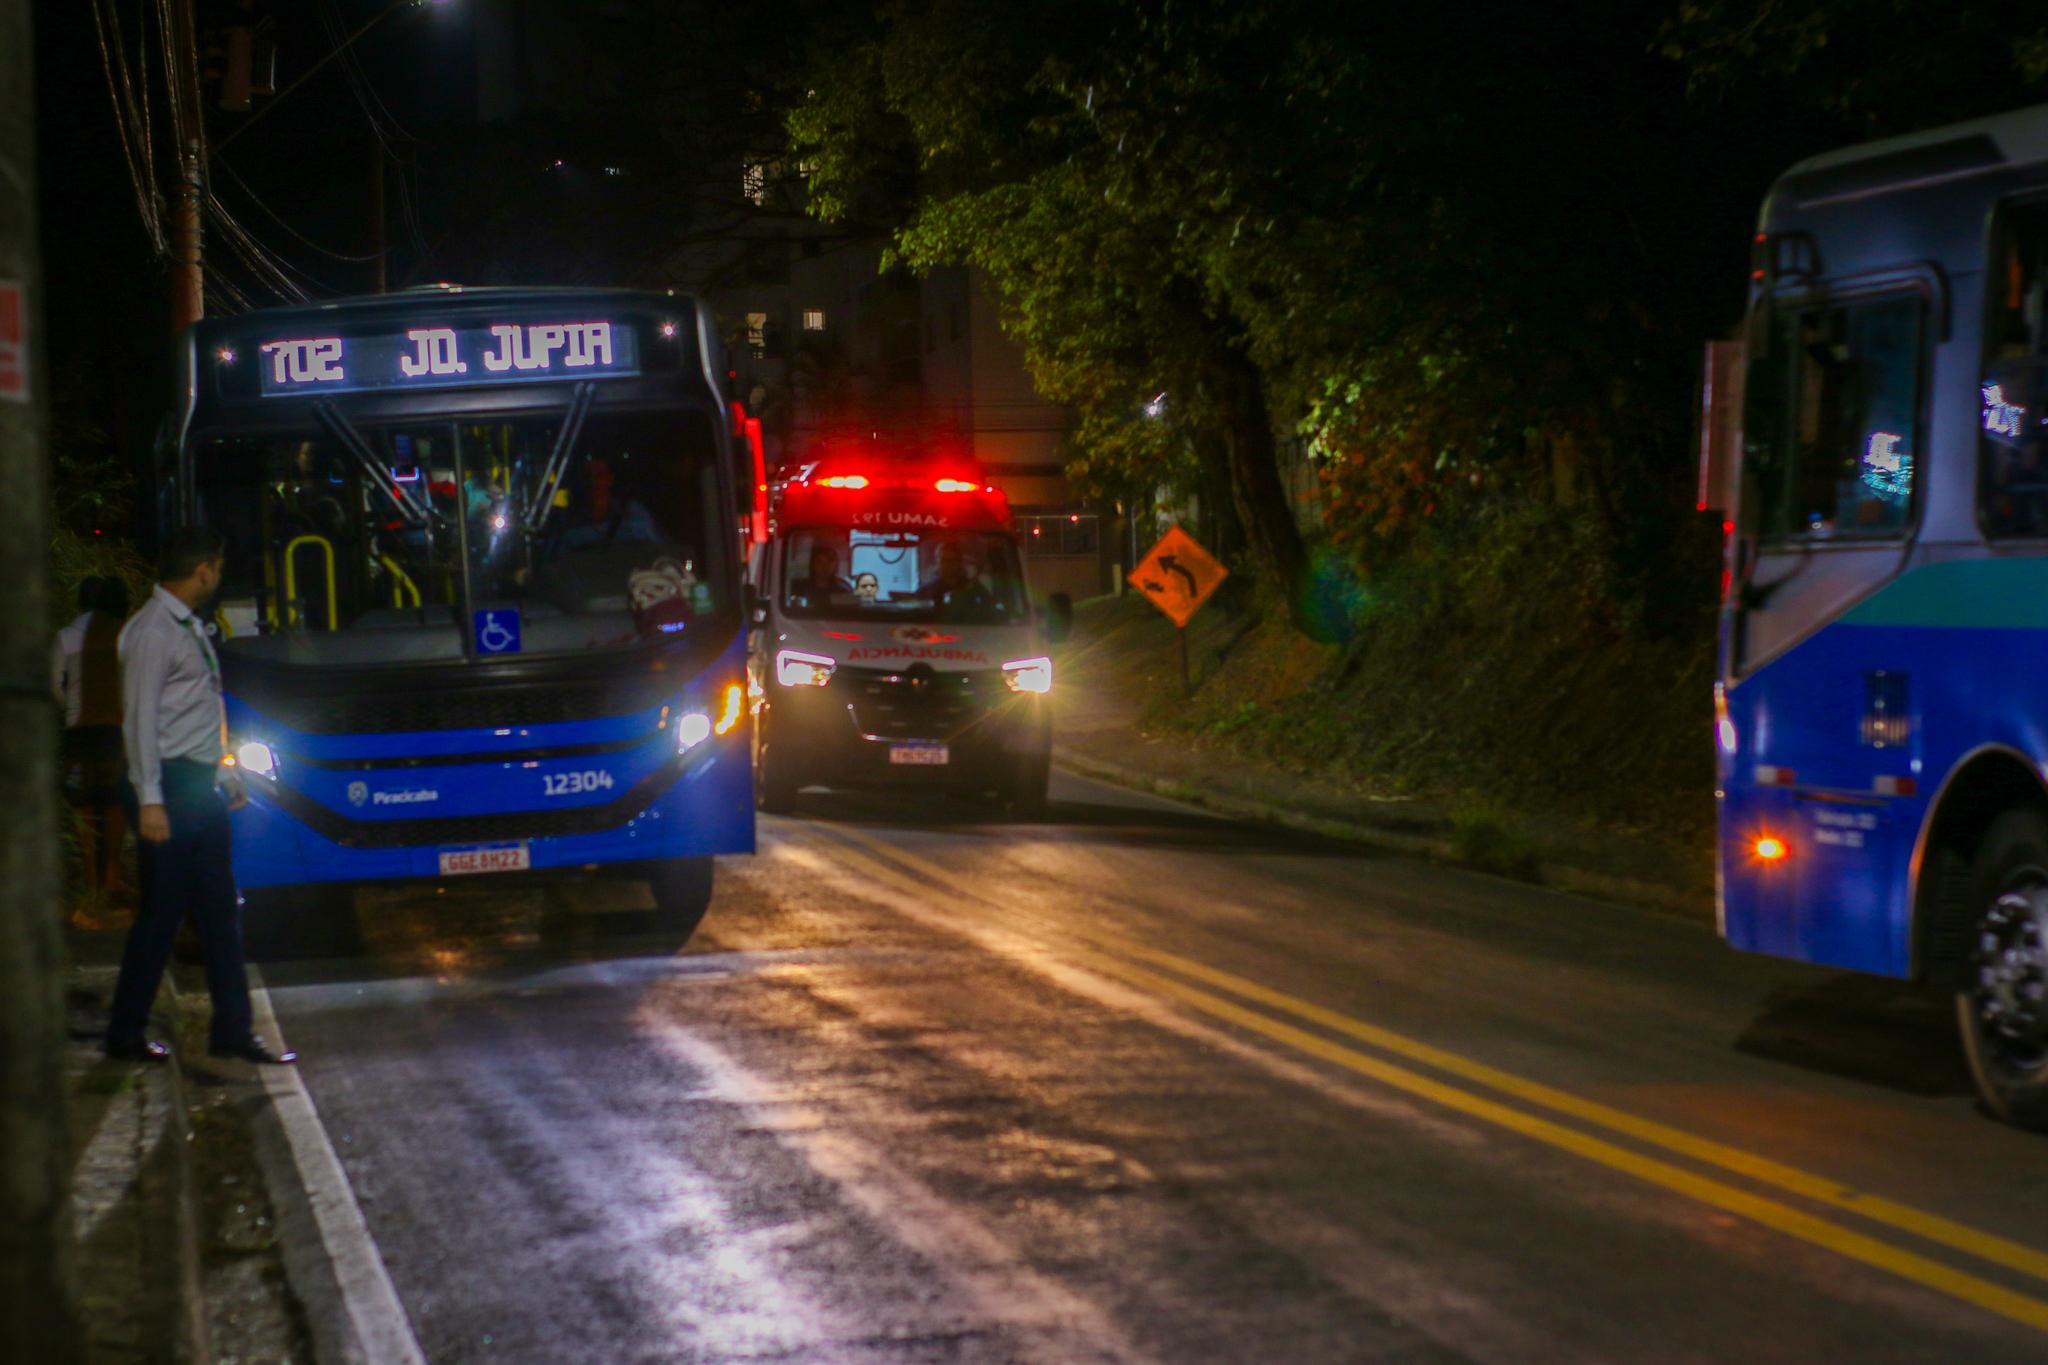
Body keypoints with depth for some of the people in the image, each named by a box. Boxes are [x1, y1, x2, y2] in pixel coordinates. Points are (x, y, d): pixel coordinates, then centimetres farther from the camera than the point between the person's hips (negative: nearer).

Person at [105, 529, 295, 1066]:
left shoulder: (190, 627, 16)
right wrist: (149, 800, -21)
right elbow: (142, 718, -17)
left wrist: (224, 777, 21)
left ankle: (233, 1031, 14)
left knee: (220, 914, 10)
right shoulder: (153, 631, -13)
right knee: (161, 914, -4)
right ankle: (125, 1035, 6)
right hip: (172, 788, -9)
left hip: (202, 785, 9)